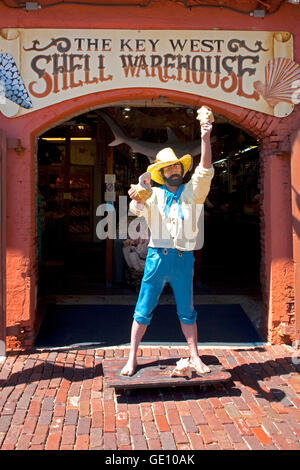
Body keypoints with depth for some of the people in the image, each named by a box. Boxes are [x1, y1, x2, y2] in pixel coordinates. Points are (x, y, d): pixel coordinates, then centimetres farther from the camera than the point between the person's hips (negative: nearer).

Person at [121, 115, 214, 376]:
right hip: (158, 256, -1)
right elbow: (138, 209, -10)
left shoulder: (193, 192, 9)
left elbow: (205, 171, -5)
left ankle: (195, 357, 22)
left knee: (187, 311, 10)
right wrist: (136, 200, -34)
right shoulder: (154, 195, 7)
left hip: (184, 258, 1)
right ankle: (132, 358, 12)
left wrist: (205, 139, -15)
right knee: (144, 310, 3)